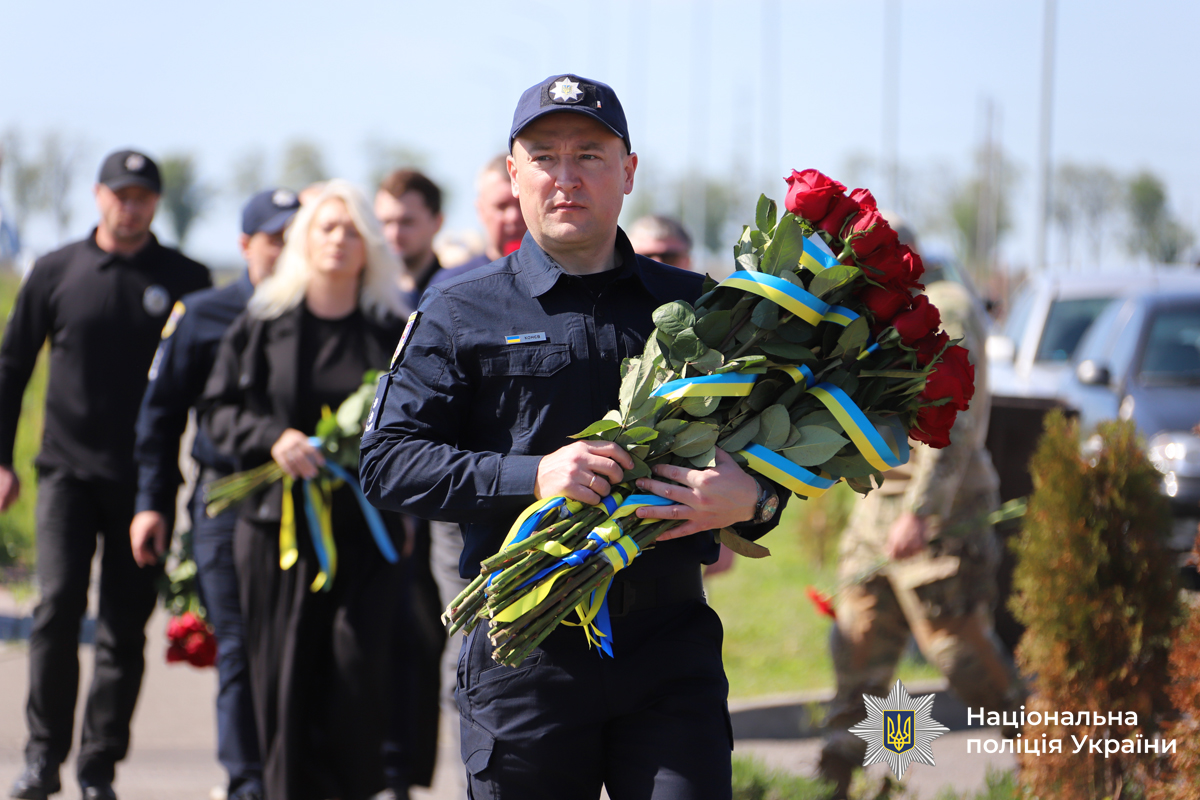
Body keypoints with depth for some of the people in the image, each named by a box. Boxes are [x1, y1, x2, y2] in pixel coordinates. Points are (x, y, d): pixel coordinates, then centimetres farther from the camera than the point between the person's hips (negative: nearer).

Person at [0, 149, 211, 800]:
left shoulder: (186, 280, 4)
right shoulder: (56, 273, 6)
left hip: (146, 478, 0)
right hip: (68, 469, 0)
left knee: (126, 627, 2)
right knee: (58, 606, -13)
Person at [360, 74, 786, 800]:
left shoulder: (698, 307, 12)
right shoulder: (462, 316, 7)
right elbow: (387, 460, -2)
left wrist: (753, 499, -11)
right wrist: (529, 476, -15)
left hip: (671, 653, 1)